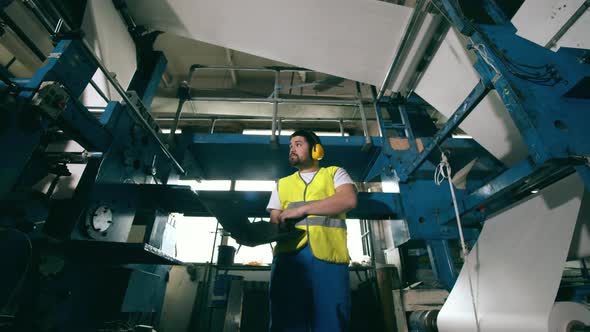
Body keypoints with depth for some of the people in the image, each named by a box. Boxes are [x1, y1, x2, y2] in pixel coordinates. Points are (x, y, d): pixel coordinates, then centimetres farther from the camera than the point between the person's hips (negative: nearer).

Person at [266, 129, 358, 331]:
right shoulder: (282, 184, 27)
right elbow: (274, 221, 18)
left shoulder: (335, 173, 18)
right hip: (288, 255, 3)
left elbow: (349, 200, -3)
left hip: (328, 254, -2)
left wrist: (302, 208, -6)